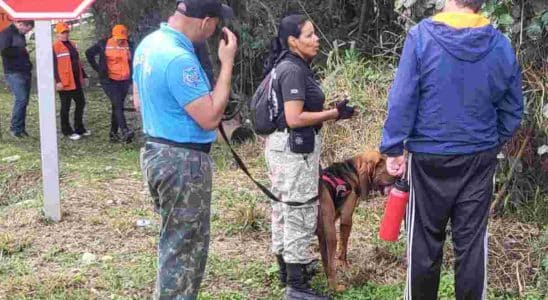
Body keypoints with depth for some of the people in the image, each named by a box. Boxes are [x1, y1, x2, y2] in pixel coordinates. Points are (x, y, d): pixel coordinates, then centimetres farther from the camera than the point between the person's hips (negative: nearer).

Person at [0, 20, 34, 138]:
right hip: (14, 73, -8)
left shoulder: (21, 35, 18)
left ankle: (21, 128, 13)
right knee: (21, 99, -15)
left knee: (24, 101, 7)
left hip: (25, 72, 8)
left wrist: (28, 64, 12)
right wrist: (22, 50, -13)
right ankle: (15, 128, -6)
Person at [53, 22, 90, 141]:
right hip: (65, 82, -8)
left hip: (76, 81, 8)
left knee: (81, 103, 13)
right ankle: (67, 131, 13)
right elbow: (54, 65, -15)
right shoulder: (55, 47, -11)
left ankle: (79, 128, 26)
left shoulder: (72, 45, 15)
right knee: (66, 107, 2)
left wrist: (83, 76, 20)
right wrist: (58, 81, -20)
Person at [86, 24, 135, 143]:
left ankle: (113, 133, 17)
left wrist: (132, 77, 6)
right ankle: (125, 131, -25)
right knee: (118, 105, -16)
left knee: (117, 106, 9)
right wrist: (98, 68, 4)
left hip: (124, 81, 4)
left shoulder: (129, 45, 3)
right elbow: (89, 53, 9)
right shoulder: (104, 44, -3)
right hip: (109, 81, -3)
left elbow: (132, 61, 15)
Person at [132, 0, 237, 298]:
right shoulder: (179, 58, -25)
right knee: (186, 245, 4)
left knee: (175, 238, 23)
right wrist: (227, 63, -19)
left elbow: (138, 100, 17)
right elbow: (210, 118, -23)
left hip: (156, 151, 10)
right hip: (183, 161, -10)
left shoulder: (149, 43, 6)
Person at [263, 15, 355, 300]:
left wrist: (329, 112, 13)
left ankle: (286, 269, 30)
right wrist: (334, 114, -17)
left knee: (284, 208, 17)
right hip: (294, 147, -10)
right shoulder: (293, 70, -18)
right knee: (300, 212, -5)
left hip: (283, 144, 10)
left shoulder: (288, 66, 12)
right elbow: (295, 118, -23)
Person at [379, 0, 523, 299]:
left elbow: (402, 100, -14)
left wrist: (394, 147, -7)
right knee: (472, 241, 10)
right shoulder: (501, 45, -1)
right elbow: (512, 110, 7)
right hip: (479, 158, 2)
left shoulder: (421, 36, -11)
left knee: (425, 241, 10)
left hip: (429, 157, -2)